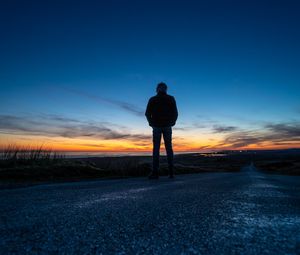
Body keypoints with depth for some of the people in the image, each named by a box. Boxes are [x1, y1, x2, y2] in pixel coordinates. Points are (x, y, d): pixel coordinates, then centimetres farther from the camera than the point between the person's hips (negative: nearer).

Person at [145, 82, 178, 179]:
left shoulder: (152, 99, 2)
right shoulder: (171, 99, 4)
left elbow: (147, 113, -3)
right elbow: (175, 113, -1)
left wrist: (151, 123, 13)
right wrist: (172, 123, 14)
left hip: (156, 126, -1)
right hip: (167, 126, 1)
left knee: (156, 149, -1)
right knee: (169, 148, 4)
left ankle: (155, 173, -9)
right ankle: (171, 172, -1)